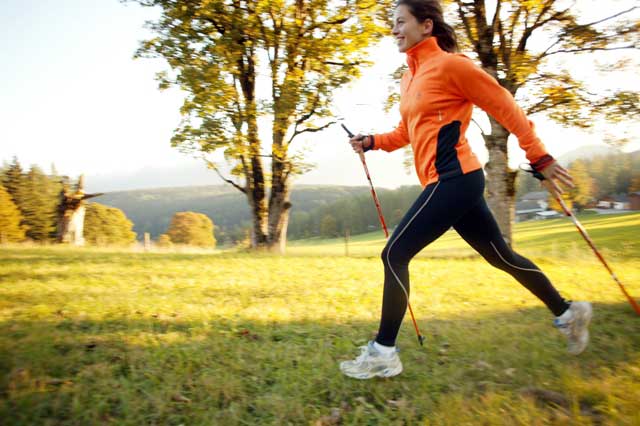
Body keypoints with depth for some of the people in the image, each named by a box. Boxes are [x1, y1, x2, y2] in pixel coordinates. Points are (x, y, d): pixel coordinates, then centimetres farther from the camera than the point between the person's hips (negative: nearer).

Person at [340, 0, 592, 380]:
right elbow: (408, 133, 23)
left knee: (394, 255, -10)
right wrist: (373, 142, 7)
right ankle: (568, 312, 36)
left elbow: (505, 107, -5)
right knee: (501, 256, 18)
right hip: (450, 183, 9)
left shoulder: (448, 64, -7)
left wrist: (540, 158, -4)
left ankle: (383, 353, -1)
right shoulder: (411, 77, 17)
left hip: (454, 179, -9)